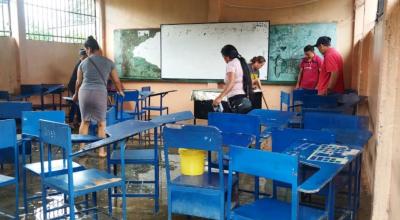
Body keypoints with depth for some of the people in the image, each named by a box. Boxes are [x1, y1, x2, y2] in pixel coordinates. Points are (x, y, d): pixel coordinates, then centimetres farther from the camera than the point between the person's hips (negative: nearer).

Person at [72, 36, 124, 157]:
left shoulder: (83, 63, 9)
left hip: (84, 92, 2)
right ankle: (101, 151, 15)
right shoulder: (108, 62, 6)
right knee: (101, 123, 11)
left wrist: (76, 95, 37)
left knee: (84, 121, 17)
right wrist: (120, 91, 35)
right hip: (100, 93, -2)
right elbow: (116, 80, 14)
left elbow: (78, 82, 19)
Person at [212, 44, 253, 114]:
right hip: (246, 101, 8)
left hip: (237, 101, -8)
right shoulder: (242, 62, 19)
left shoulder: (231, 64, -5)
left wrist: (220, 97, -30)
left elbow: (231, 83, -20)